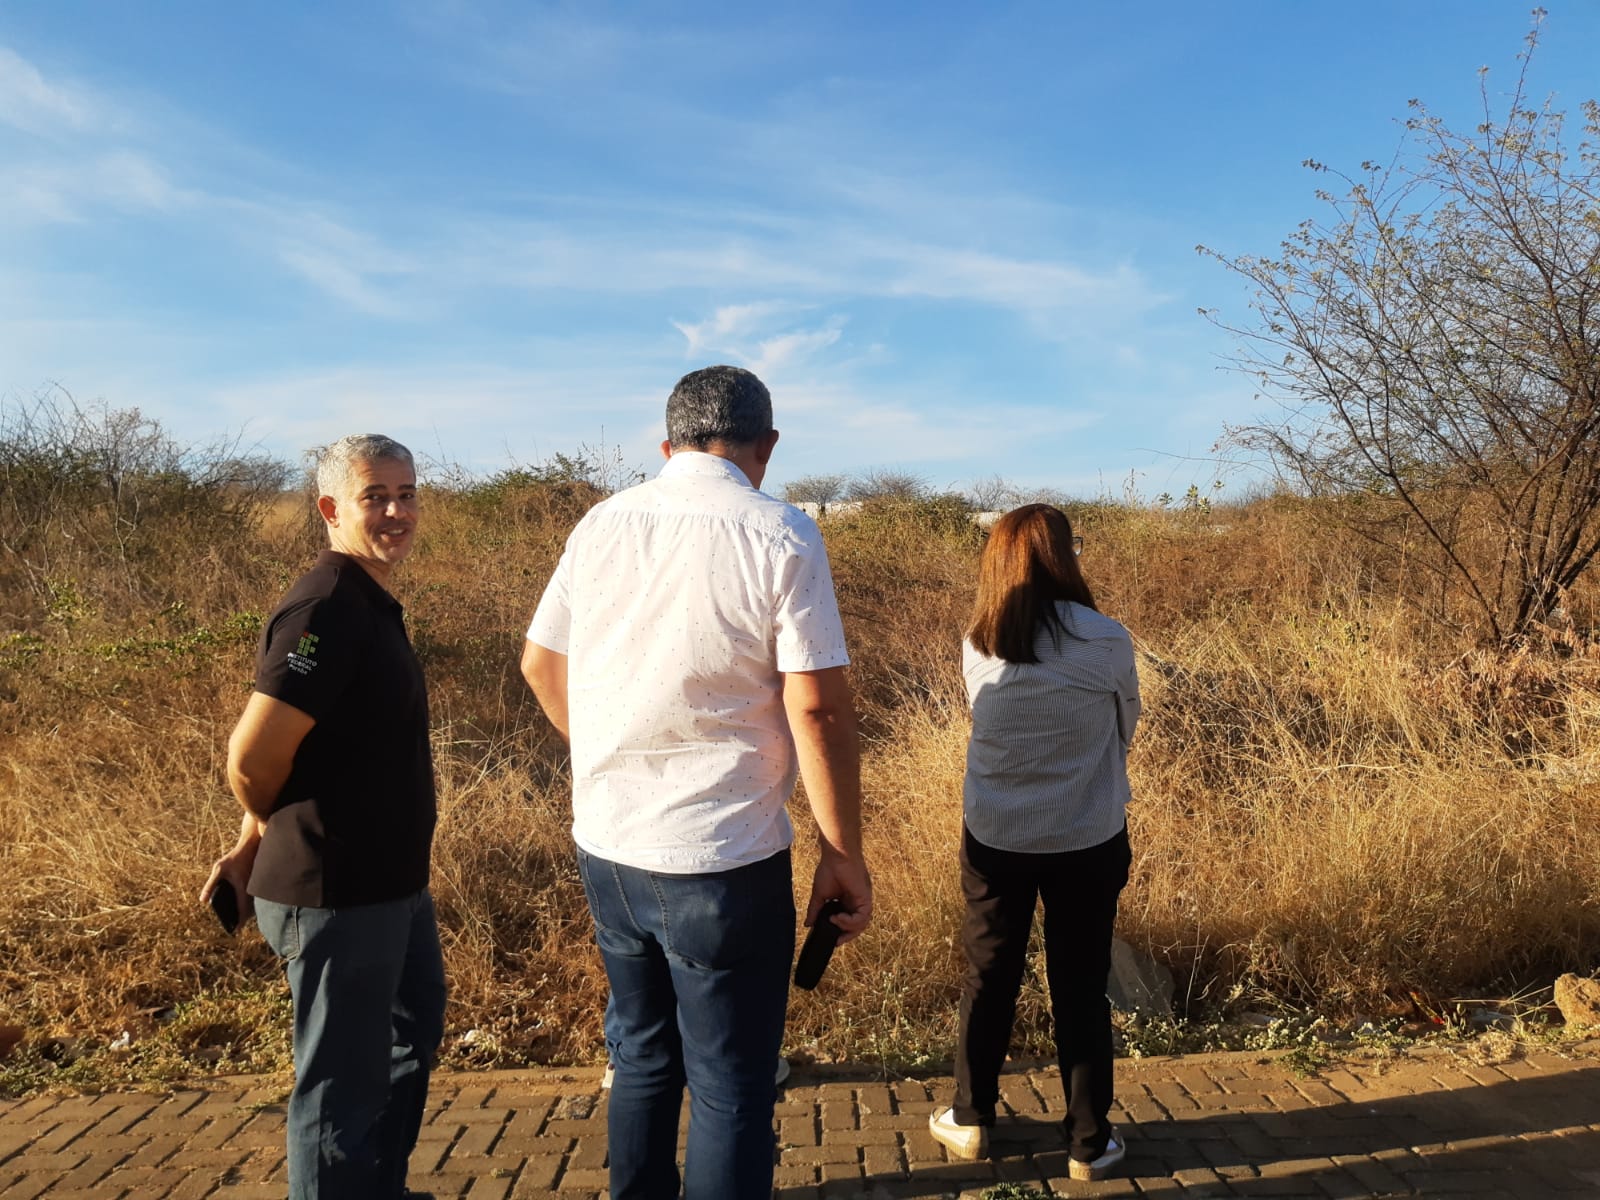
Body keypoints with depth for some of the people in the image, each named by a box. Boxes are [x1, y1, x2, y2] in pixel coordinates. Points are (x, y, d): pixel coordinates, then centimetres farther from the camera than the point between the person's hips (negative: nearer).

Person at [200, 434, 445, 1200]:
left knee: (415, 1030, 28)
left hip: (389, 881, 11)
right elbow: (253, 756, -26)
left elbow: (283, 753, 15)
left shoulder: (370, 602, 9)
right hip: (338, 893, -11)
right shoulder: (326, 607, -22)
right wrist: (287, 836, -6)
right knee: (341, 1080, 6)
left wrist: (256, 846, 12)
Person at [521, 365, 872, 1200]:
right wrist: (842, 854, -6)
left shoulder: (601, 524, 3)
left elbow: (539, 665, 12)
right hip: (722, 861, -5)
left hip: (606, 845, 6)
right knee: (729, 1086, 10)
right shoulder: (781, 537, -12)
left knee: (640, 1057, 23)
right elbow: (817, 709, -16)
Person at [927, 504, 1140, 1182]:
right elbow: (1125, 728, 1)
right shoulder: (1108, 643, -15)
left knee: (987, 980, 18)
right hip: (1087, 840, -1)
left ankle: (971, 1120, 32)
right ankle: (1089, 1143, 27)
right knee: (1080, 990, 14)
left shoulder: (977, 647, -8)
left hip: (994, 838, 2)